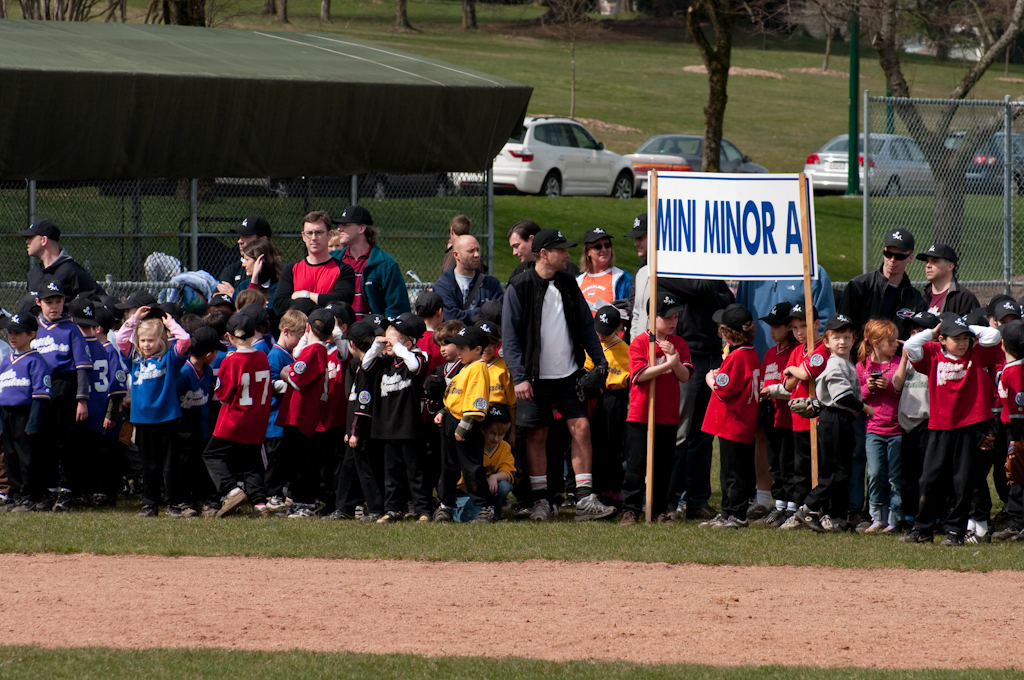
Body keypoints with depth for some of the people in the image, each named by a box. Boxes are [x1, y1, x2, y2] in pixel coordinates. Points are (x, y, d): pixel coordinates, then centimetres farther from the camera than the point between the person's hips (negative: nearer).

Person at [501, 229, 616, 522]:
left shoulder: (568, 284, 8)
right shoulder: (519, 288, -6)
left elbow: (586, 327, 15)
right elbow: (510, 336, -7)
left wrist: (600, 361, 6)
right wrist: (519, 377, -14)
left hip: (569, 374, 4)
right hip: (536, 377, -4)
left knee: (581, 428, -5)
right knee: (536, 435, 2)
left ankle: (585, 499, -4)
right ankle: (541, 500, 12)